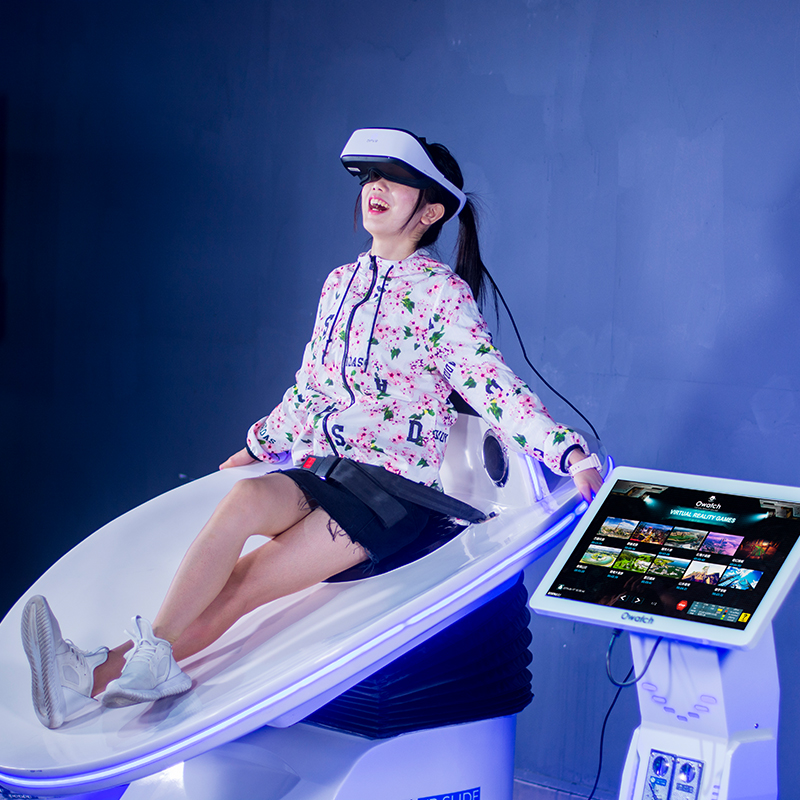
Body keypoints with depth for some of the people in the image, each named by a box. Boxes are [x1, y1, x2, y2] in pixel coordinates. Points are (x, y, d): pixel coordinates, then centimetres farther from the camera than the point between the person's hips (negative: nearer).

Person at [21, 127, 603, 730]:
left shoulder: (443, 292, -3)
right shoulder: (341, 282, 17)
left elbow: (495, 387, -9)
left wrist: (572, 455, -21)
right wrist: (257, 447, 35)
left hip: (394, 484, -5)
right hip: (319, 470, 5)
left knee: (238, 586, -22)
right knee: (245, 499, -31)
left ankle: (105, 674, -29)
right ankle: (147, 660, -38)